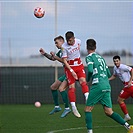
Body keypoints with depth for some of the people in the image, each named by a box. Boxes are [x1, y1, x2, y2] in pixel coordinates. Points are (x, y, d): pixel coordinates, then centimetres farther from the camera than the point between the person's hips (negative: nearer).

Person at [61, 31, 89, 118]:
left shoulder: (78, 41, -5)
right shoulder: (64, 47, -19)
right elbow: (64, 60, -16)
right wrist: (72, 71, -22)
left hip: (79, 65, 4)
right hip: (70, 67, -4)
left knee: (83, 81, -19)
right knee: (72, 87, -8)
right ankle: (74, 108, -4)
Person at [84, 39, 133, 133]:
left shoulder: (89, 57, 1)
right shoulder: (101, 58, 23)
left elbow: (90, 70, -16)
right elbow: (109, 74, 22)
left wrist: (88, 79, 1)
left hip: (98, 85, -7)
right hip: (107, 86, 7)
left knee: (88, 109, 2)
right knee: (109, 112, 6)